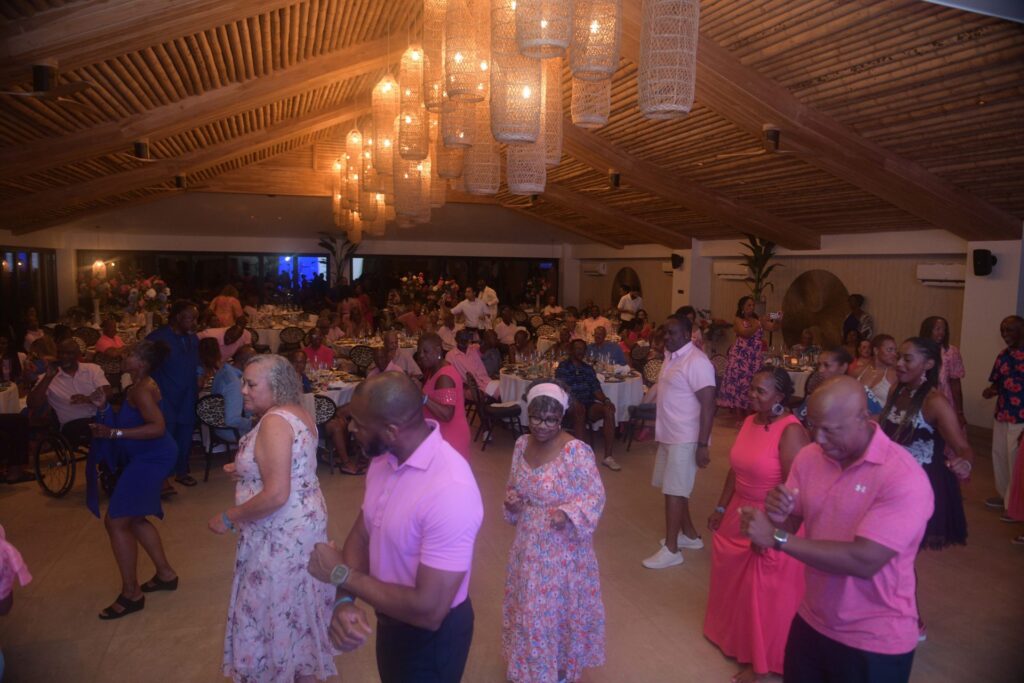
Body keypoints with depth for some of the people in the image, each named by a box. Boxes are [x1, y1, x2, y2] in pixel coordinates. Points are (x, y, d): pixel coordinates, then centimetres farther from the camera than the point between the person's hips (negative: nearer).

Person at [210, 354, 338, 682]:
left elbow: (276, 496, -29)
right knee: (298, 606, 23)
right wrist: (247, 469, 15)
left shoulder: (274, 422, -25)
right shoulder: (297, 413, 5)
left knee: (279, 610, 7)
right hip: (303, 521, 10)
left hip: (283, 534, -10)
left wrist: (228, 518, -19)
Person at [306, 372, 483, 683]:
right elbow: (361, 533, 1)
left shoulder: (450, 490, -35)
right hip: (390, 618, 8)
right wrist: (344, 601, -18)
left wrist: (340, 573, -22)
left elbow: (429, 611, -33)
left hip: (432, 635, -8)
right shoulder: (385, 458, -7)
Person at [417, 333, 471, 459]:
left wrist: (423, 398, -37)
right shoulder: (434, 370, 8)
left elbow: (447, 415, -30)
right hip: (441, 435, 10)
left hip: (449, 438, -10)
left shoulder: (444, 377, -22)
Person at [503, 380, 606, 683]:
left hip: (562, 547, -5)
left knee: (559, 607, 14)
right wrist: (511, 499, -9)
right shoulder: (522, 444, -3)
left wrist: (568, 513, -32)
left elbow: (596, 495, -17)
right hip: (529, 544, 6)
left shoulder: (576, 451, -22)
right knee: (528, 607, 21)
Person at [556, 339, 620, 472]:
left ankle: (608, 456, -25)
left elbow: (596, 388, 11)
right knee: (580, 409, -39)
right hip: (571, 405, -4)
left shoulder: (588, 369, 20)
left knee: (609, 410, -25)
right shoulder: (563, 367, 4)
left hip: (589, 404, 5)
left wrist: (605, 399, -11)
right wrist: (575, 401, -27)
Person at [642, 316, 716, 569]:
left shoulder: (696, 362, -18)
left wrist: (703, 445, -23)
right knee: (673, 488, 16)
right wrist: (659, 429, 19)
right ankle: (690, 535, 32)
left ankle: (671, 549, 7)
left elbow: (708, 406, -21)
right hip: (668, 434, 9)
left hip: (685, 438, -9)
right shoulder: (671, 356, 9)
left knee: (674, 491, -3)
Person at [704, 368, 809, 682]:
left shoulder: (791, 431, -24)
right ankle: (735, 635, 49)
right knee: (734, 578, 23)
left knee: (764, 592, 8)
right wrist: (721, 507, 12)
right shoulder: (750, 421, 1)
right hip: (741, 513, 8)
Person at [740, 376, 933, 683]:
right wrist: (777, 516, -20)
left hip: (875, 641, -5)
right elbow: (790, 526, 4)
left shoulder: (904, 477, -24)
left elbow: (864, 561, -29)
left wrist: (777, 538, -28)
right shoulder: (809, 457, -4)